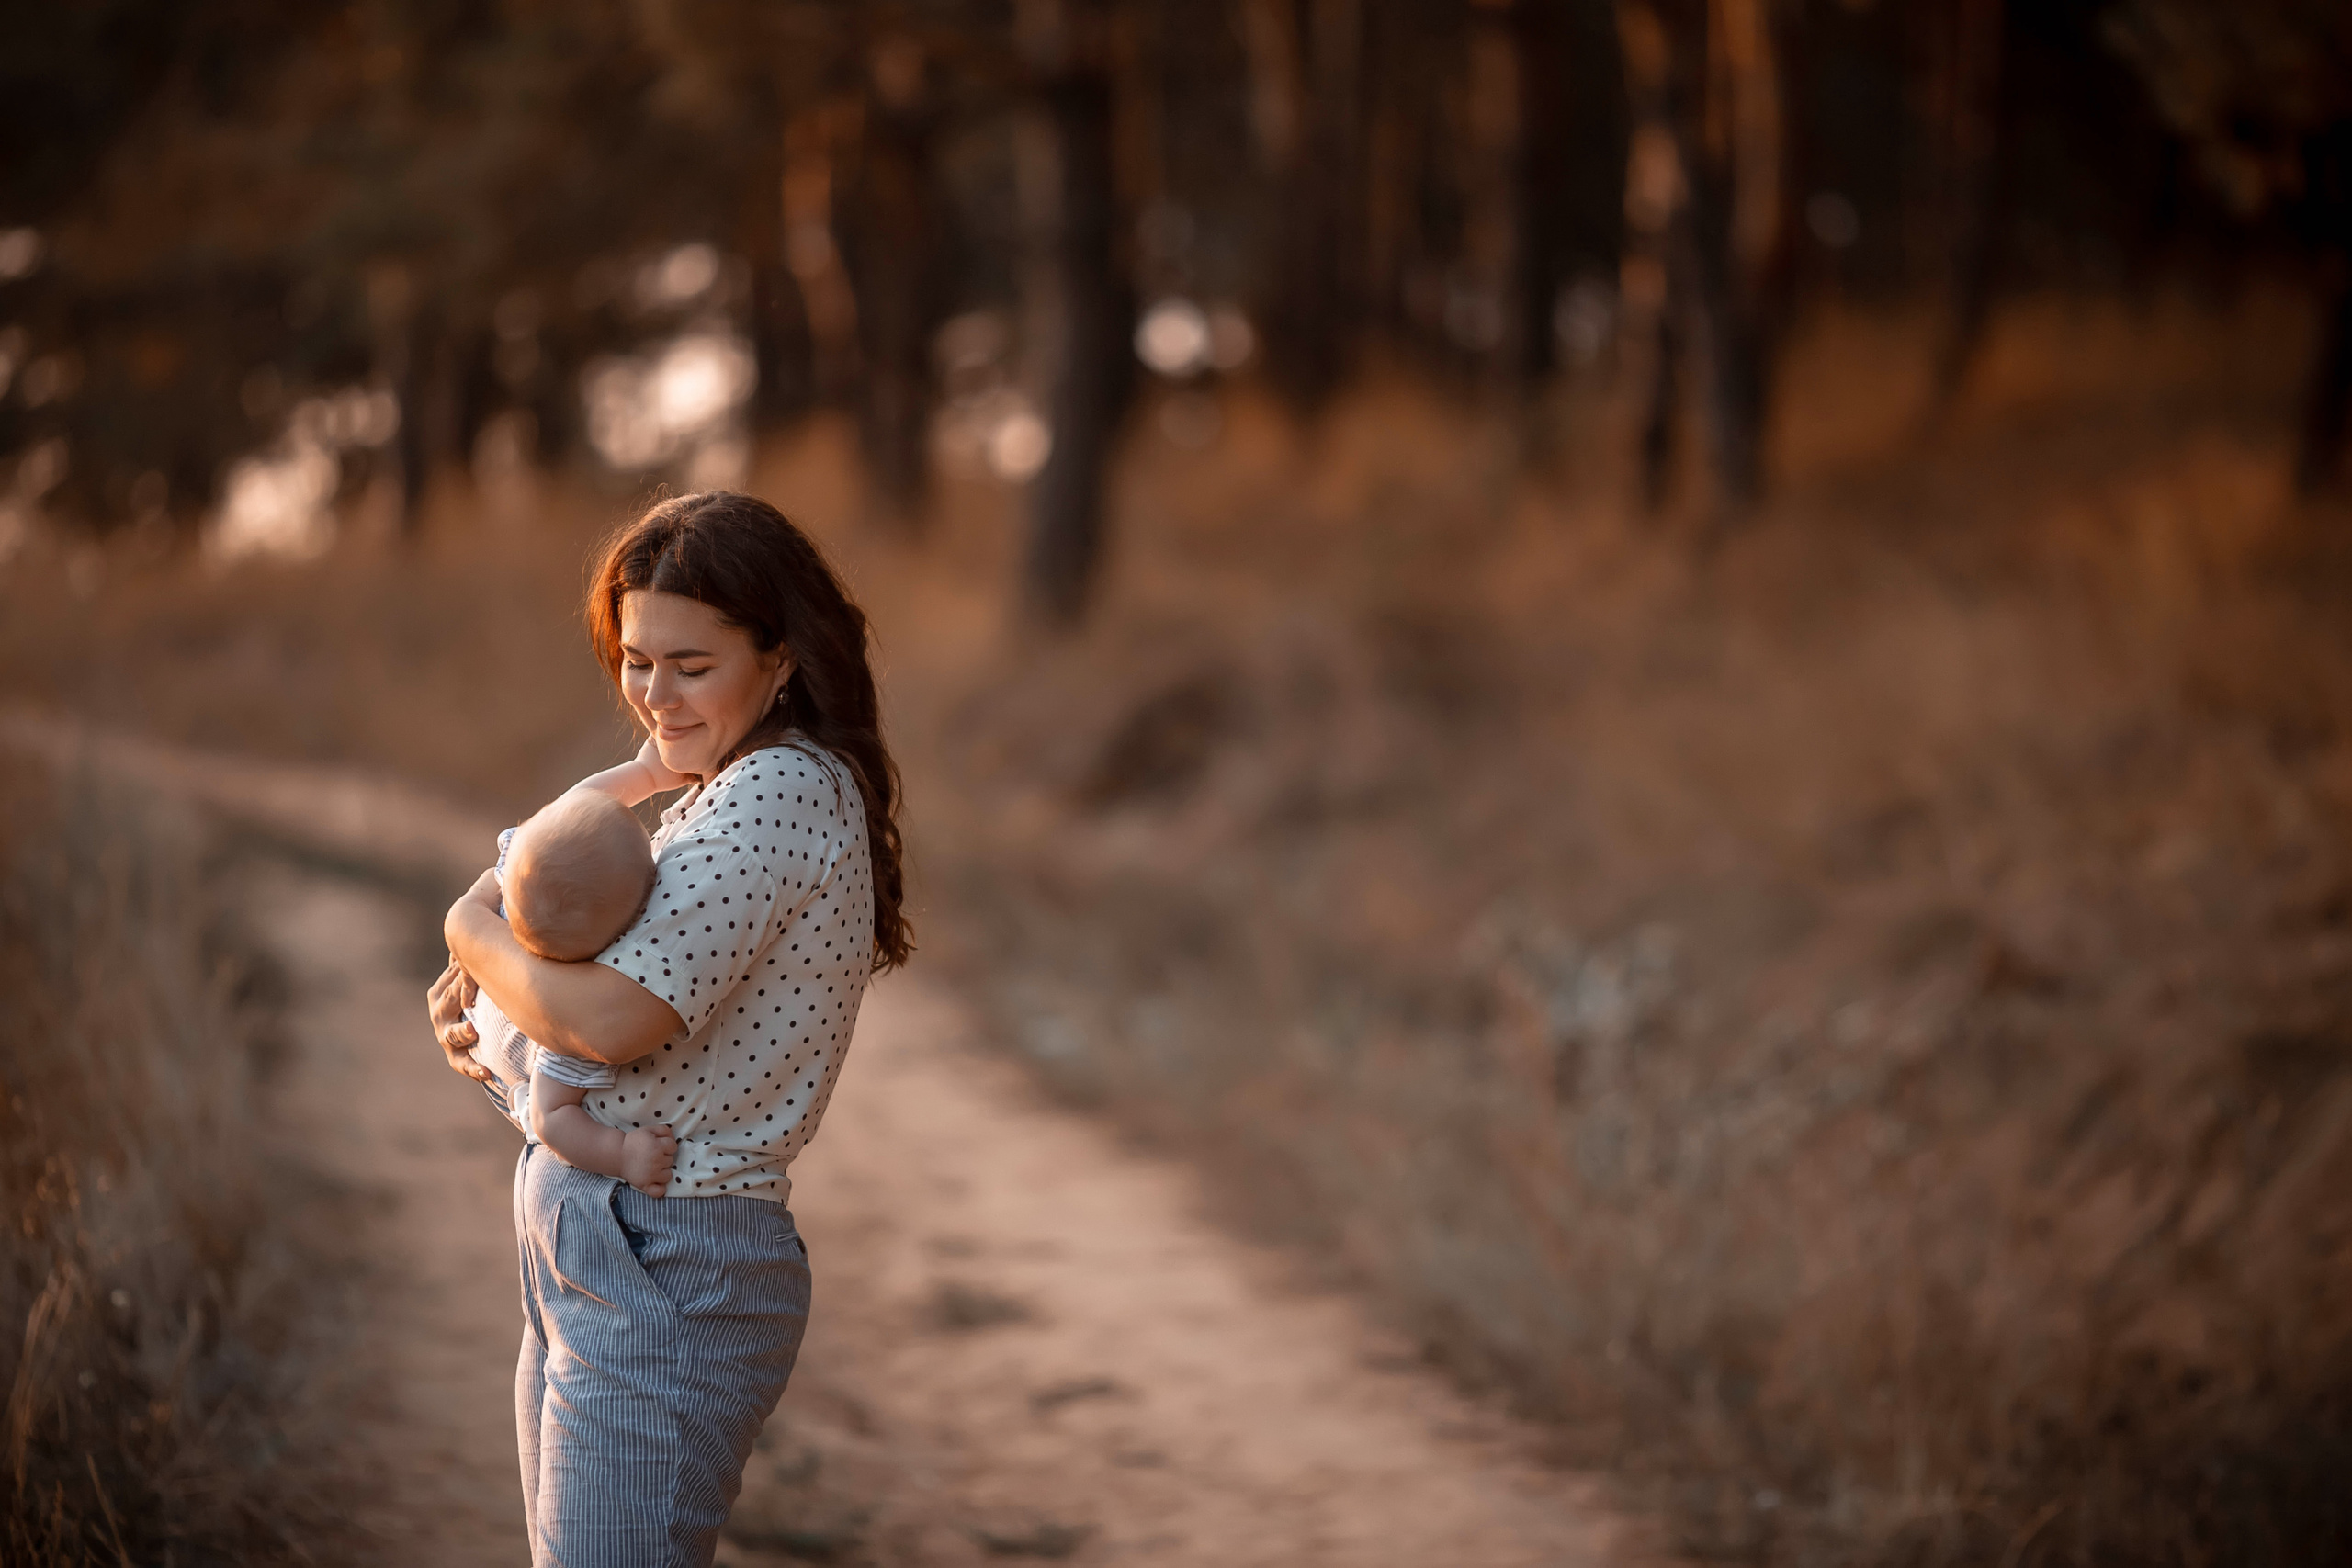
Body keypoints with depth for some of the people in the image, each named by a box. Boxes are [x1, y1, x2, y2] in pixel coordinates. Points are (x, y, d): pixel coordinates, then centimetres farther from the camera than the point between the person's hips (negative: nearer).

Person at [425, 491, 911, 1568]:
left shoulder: (780, 793, -17)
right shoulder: (733, 789, 14)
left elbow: (613, 1019, -24)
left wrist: (474, 927, -6)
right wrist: (478, 990, 2)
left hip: (665, 1279, -10)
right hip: (590, 1258, 10)